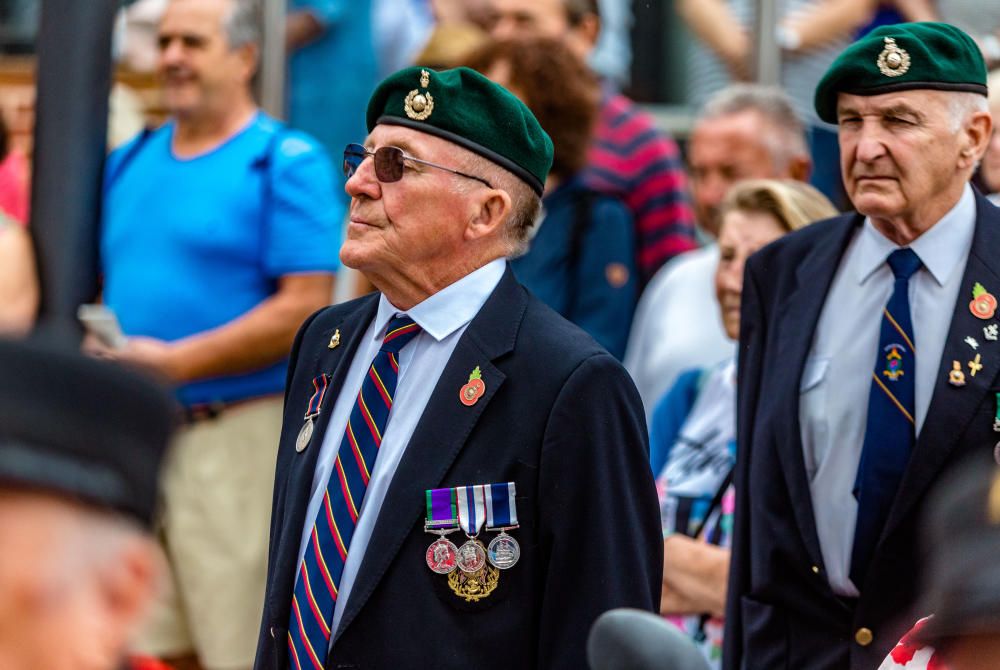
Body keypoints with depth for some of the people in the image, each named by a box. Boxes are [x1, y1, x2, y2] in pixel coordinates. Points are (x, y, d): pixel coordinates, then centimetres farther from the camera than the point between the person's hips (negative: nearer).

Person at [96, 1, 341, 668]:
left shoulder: (285, 162, -5)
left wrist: (177, 362, -18)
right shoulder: (130, 162, 15)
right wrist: (97, 351, -2)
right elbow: (105, 284, 22)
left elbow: (305, 308, -14)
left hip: (236, 432, -6)